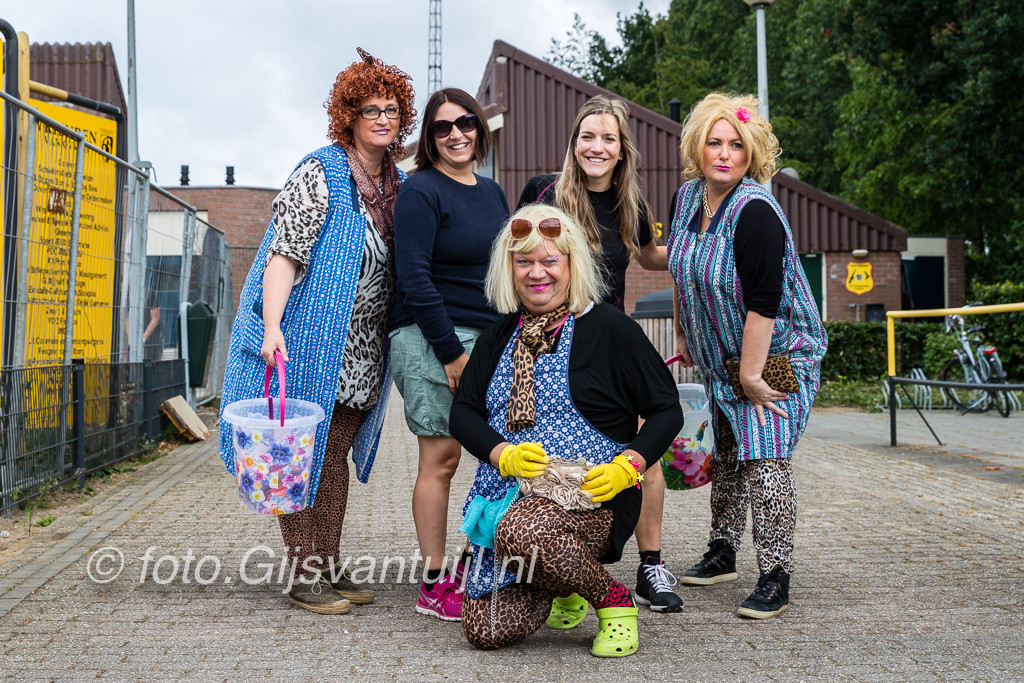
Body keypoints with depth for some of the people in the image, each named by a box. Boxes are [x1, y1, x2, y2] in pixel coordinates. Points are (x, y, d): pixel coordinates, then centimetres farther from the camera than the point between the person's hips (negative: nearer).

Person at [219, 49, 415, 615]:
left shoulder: (396, 182, 13)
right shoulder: (320, 172, -10)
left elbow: (401, 267, 22)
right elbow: (284, 252, -18)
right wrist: (272, 326, -29)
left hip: (358, 353, 7)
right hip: (307, 340, -7)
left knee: (335, 457, 12)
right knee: (303, 455, 0)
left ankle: (327, 569, 20)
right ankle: (303, 574, 8)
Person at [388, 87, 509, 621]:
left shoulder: (492, 192, 16)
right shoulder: (421, 190, -6)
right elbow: (415, 280, -13)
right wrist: (451, 352, -15)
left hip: (491, 339, 7)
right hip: (432, 341, -7)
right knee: (441, 459, -4)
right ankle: (434, 585, 5)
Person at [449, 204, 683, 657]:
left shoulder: (609, 329, -3)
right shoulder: (499, 337, 13)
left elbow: (666, 410, -2)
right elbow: (463, 413, 8)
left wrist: (625, 467, -18)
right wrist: (505, 454, -12)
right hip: (506, 498, 5)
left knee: (522, 532, -38)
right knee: (486, 631, -7)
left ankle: (613, 601, -8)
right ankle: (566, 590, 25)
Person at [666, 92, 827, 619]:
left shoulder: (755, 212, -23)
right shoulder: (689, 197, 1)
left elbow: (763, 301, -26)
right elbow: (684, 274, 16)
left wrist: (751, 376, -25)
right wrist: (683, 336, 19)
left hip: (777, 355, -8)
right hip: (722, 357, 8)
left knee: (765, 459, -13)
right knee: (726, 455, 15)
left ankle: (775, 579, -7)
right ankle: (722, 554, 28)